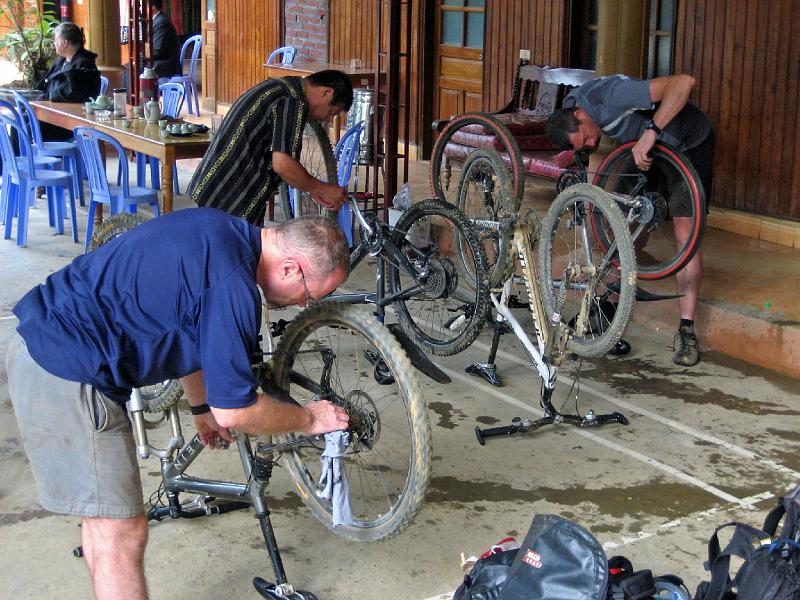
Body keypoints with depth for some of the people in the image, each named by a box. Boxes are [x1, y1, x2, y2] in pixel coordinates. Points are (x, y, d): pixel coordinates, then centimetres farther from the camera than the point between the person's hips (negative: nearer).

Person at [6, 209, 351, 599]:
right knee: (122, 536, -2)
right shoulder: (232, 286, -22)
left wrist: (202, 408, 32)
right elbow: (233, 412, -16)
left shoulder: (218, 228, 7)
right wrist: (309, 419, 1)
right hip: (67, 378, -10)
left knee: (105, 523, 23)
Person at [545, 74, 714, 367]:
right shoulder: (568, 108, -14)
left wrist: (651, 131, -53)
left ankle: (686, 331, -8)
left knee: (686, 235, -13)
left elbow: (684, 81, -47)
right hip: (644, 146, 7)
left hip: (689, 144, -7)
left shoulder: (611, 95, -38)